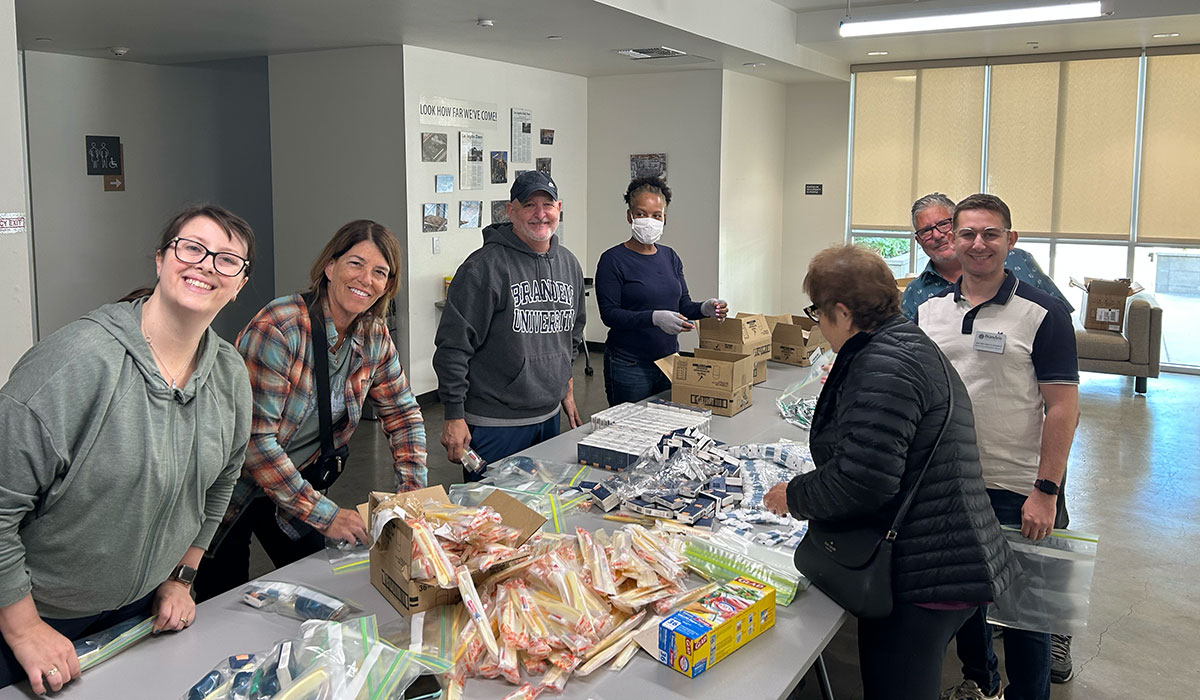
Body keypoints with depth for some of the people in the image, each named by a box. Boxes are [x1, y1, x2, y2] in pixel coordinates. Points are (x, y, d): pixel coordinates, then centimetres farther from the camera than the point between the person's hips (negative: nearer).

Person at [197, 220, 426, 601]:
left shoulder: (374, 338, -6)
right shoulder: (277, 329, -28)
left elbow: (403, 412, 6)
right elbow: (254, 437, -30)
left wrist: (415, 493, -6)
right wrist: (322, 513, -29)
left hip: (296, 479, 6)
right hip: (232, 484, -6)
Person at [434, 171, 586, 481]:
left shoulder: (569, 264, 9)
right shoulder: (485, 266, -14)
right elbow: (453, 346, -15)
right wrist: (454, 416, -16)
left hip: (549, 418, 7)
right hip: (494, 423, -7)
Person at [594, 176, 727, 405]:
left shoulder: (670, 257, 10)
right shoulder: (613, 260, -9)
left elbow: (683, 305, 11)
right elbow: (609, 314, -16)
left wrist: (705, 309, -11)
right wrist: (655, 318, -27)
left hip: (669, 360, 6)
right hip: (629, 367, -5)